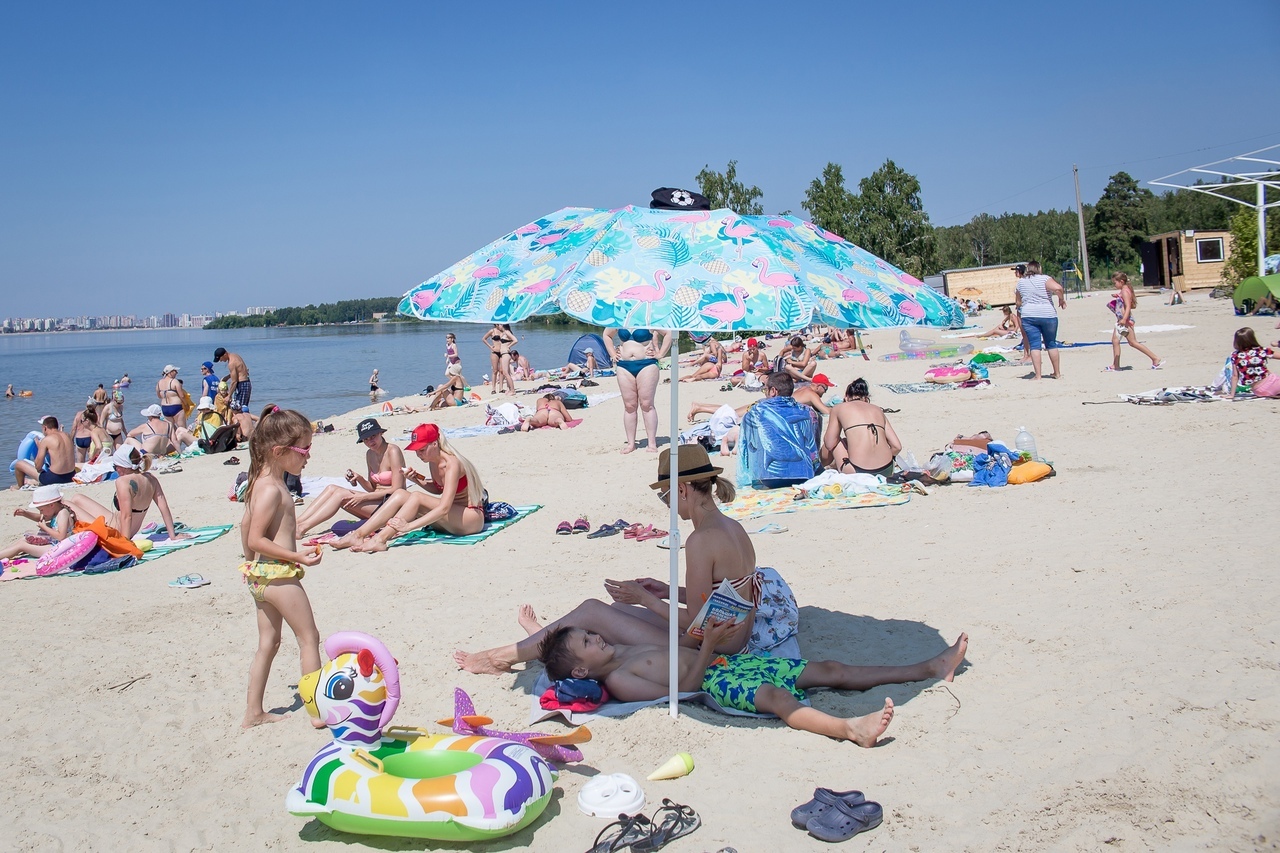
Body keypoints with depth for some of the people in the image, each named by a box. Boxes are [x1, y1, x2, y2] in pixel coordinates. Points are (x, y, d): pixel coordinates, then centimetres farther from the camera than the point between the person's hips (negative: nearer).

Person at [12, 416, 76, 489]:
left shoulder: (46, 440, -11)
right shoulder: (67, 436, 5)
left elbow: (38, 467, -10)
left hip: (54, 479, -7)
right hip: (70, 477, 7)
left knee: (18, 464, 10)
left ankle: (20, 487, 37)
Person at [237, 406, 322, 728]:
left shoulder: (261, 483, 11)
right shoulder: (272, 489, -20)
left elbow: (245, 526, 19)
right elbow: (256, 539, -23)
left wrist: (252, 561, 30)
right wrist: (298, 557, -23)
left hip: (260, 573, 10)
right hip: (278, 574, -10)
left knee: (268, 642, 16)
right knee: (309, 638, -1)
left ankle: (254, 711, 22)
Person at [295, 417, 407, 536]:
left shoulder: (393, 451, -11)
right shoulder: (370, 454, 12)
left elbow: (397, 490, -16)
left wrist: (363, 497, -17)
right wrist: (359, 479, -5)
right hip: (377, 502, 8)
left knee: (341, 494, -21)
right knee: (331, 489, -6)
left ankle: (302, 528, -23)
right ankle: (297, 523, -14)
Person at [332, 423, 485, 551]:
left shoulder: (451, 464, -23)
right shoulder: (433, 462, 3)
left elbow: (444, 508, -32)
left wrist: (409, 526, -38)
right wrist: (418, 480, 1)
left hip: (472, 519, -8)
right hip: (450, 519, 8)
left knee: (416, 497, -28)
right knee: (400, 494, -9)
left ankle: (380, 539, -32)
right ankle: (358, 535, -19)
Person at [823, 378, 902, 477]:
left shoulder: (839, 408, 10)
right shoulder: (878, 410, 19)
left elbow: (829, 444, 8)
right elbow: (897, 446, 13)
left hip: (858, 473, -4)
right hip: (886, 471, 4)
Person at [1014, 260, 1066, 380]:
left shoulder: (1021, 282, 8)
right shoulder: (1044, 279, -4)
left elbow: (1018, 301, 17)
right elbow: (1057, 288, -21)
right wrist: (1062, 299, -4)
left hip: (1028, 316, 1)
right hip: (1047, 315, -1)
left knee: (1034, 345, 0)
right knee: (1051, 344, 11)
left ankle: (1037, 375, -8)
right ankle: (1057, 373, 20)